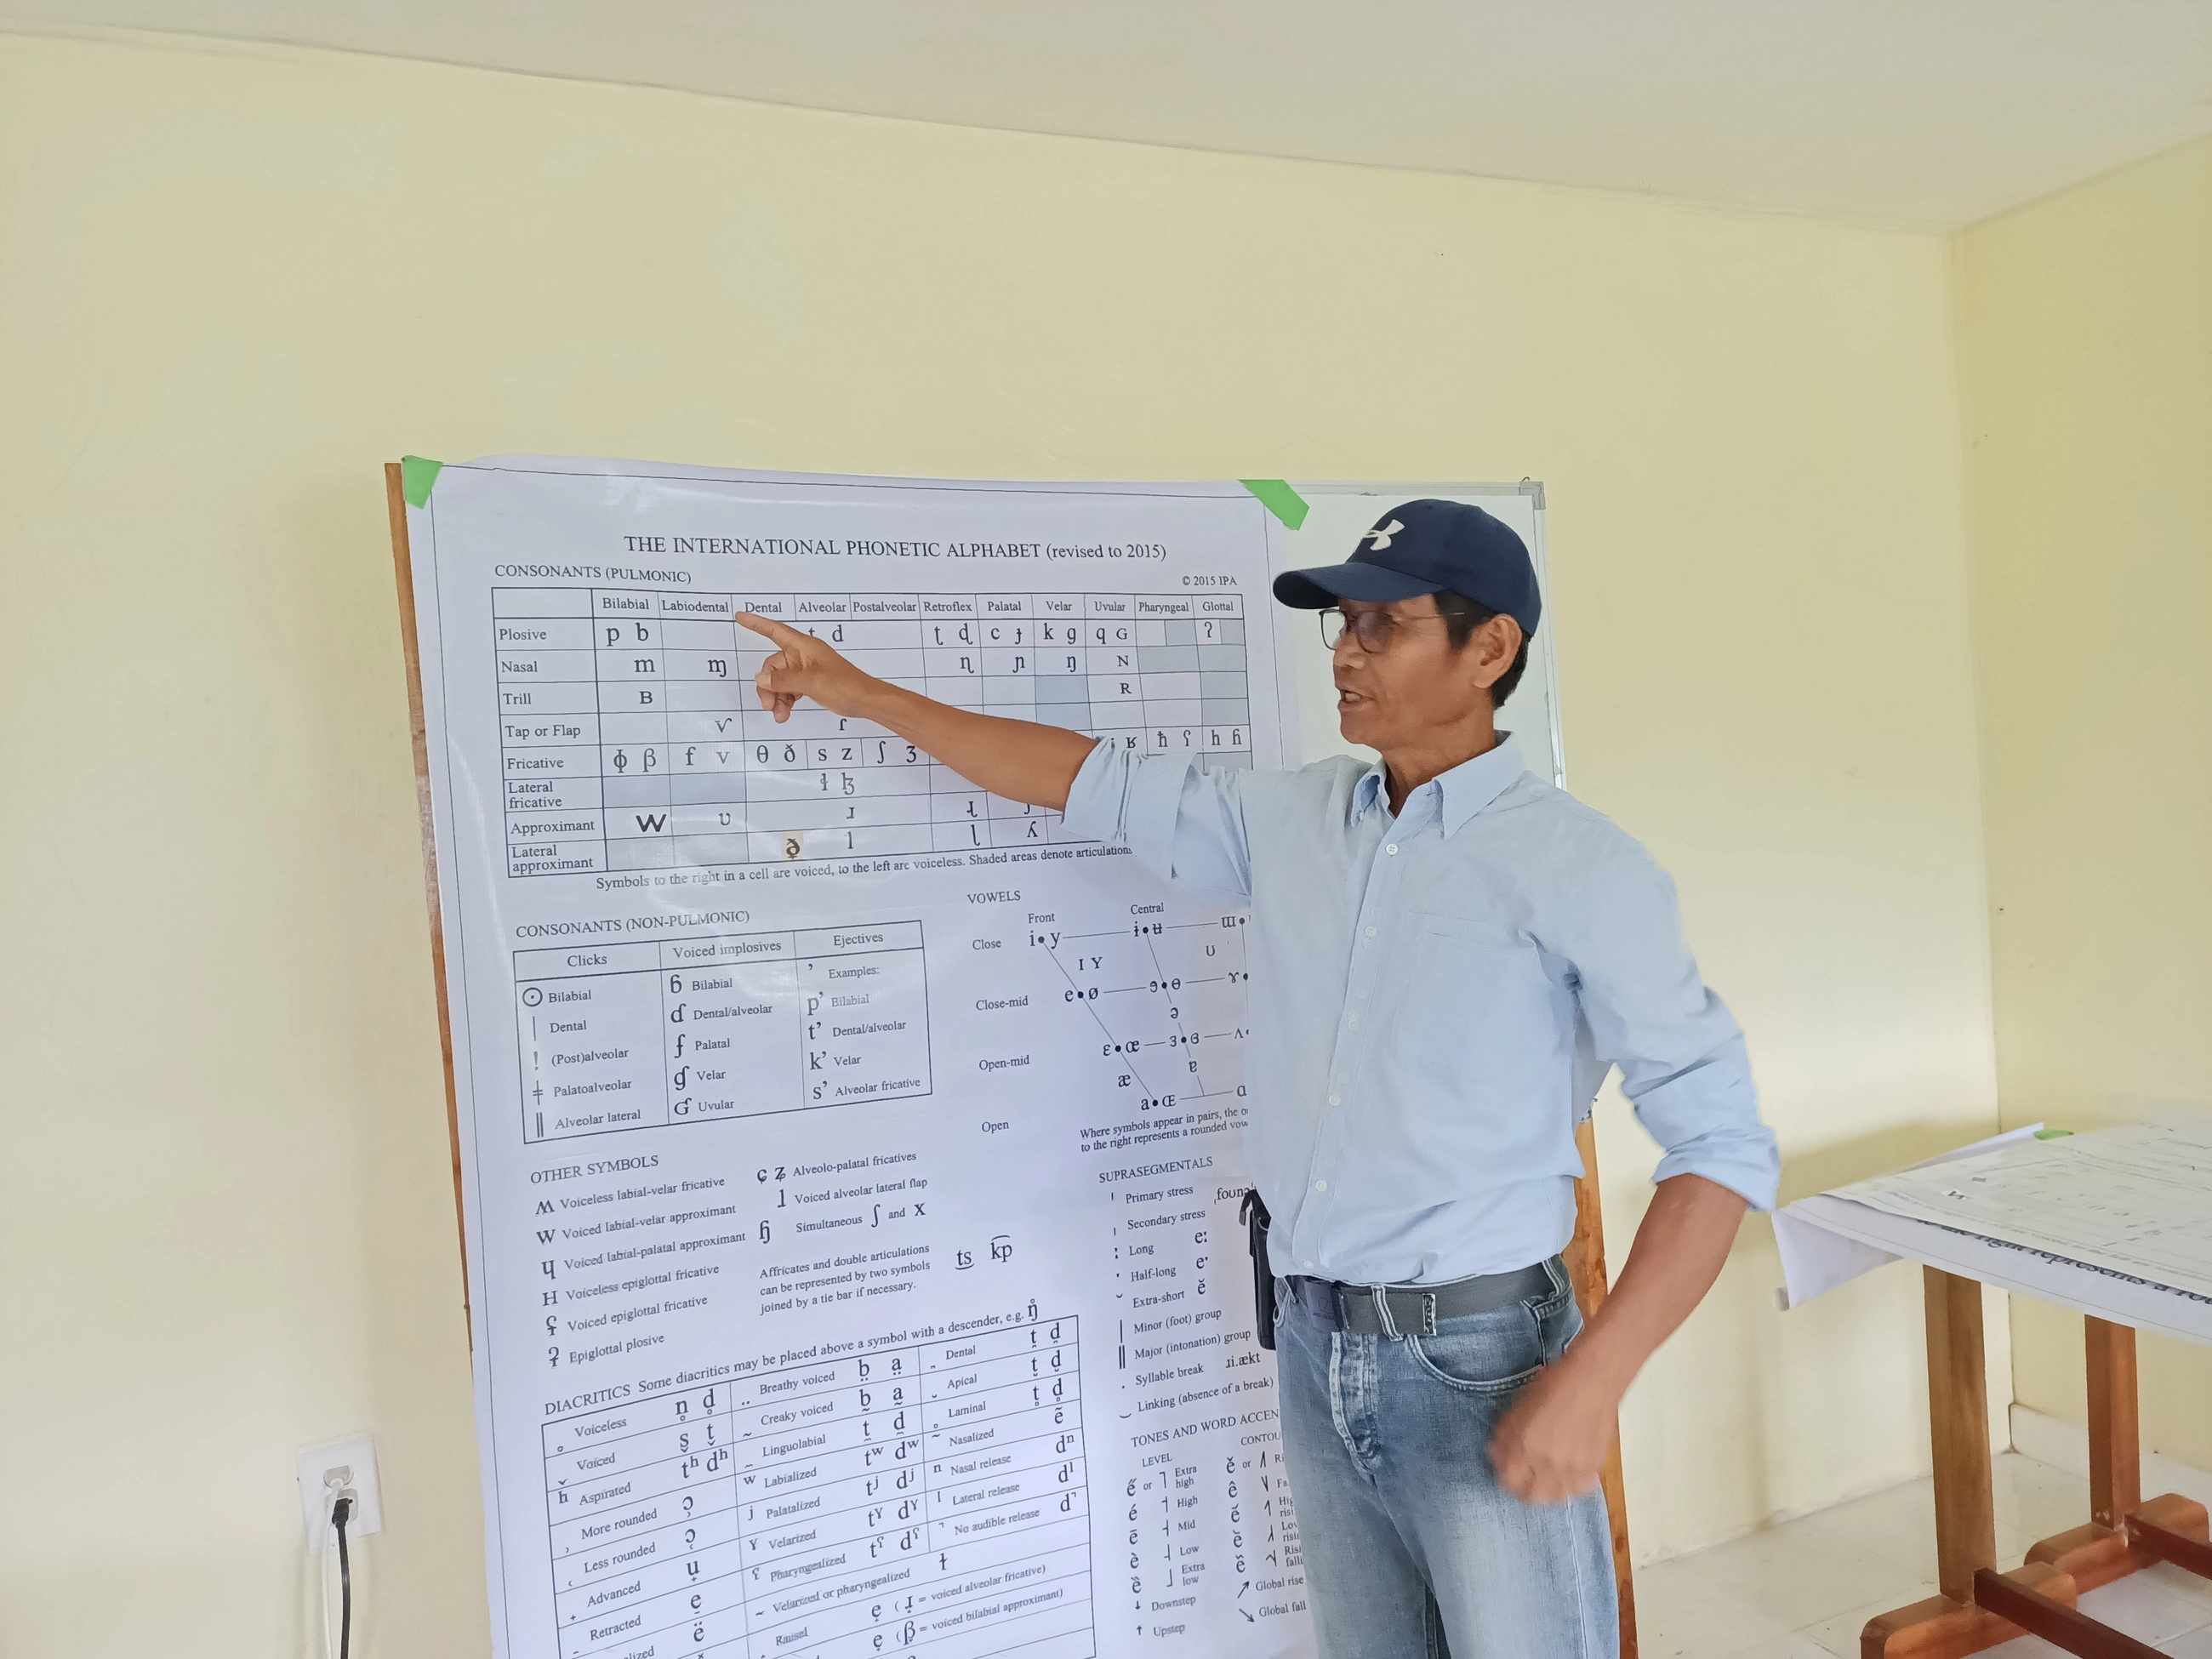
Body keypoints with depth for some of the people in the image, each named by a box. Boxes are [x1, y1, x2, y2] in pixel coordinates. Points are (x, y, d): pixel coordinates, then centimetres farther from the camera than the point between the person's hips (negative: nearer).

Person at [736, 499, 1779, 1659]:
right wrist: (860, 693, 13)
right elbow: (1094, 782, 11)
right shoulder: (1289, 821, 4)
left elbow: (1722, 1144, -12)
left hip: (1481, 1367, -5)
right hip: (1315, 1349, 5)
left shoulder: (1577, 867, -11)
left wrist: (1592, 1381, -18)